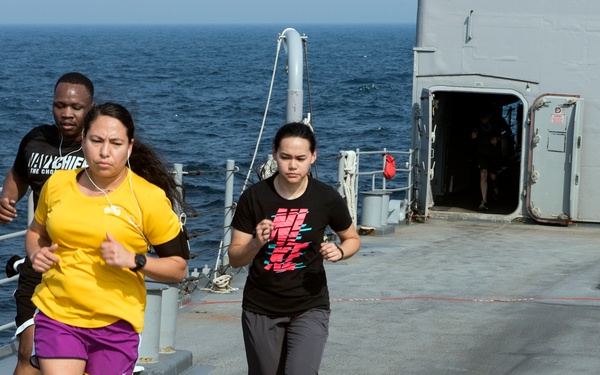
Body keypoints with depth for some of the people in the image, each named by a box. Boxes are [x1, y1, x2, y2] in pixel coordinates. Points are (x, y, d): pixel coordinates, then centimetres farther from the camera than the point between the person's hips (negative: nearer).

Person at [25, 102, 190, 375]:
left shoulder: (149, 198, -8)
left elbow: (178, 268, -3)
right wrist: (35, 254, 0)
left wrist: (133, 260, -19)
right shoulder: (57, 184, 2)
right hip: (56, 314, 2)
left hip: (115, 324, -1)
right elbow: (36, 232, 22)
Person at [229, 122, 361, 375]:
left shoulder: (327, 199, -7)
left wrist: (339, 251, -12)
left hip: (309, 308, -1)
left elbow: (352, 239, 11)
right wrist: (256, 243, -24)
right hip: (261, 309, 1)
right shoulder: (254, 197, -8)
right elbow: (235, 259, -4)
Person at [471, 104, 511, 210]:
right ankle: (484, 201, -14)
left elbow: (508, 131, 1)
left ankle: (495, 186, 48)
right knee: (483, 175, -14)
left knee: (492, 176, 9)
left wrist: (498, 138, -15)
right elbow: (474, 130, 8)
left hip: (495, 152, 0)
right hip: (482, 152, 0)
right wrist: (473, 135, -15)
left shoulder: (498, 120, -14)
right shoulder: (478, 122, -11)